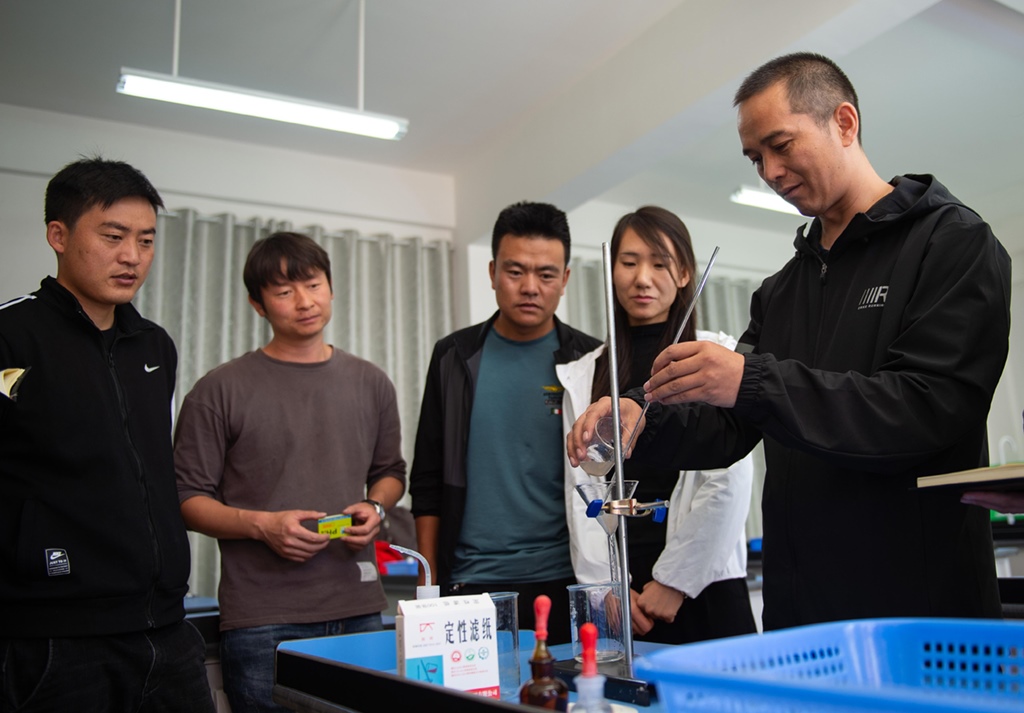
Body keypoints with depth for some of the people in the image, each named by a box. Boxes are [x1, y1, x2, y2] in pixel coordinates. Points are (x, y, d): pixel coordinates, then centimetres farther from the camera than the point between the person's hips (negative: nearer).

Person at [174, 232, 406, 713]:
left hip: (359, 608, 4)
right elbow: (187, 498, -1)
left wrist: (376, 507, 0)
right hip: (262, 619, -3)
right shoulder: (221, 391, -2)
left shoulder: (371, 384, 10)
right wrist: (261, 524, -16)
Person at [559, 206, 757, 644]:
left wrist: (674, 580, -8)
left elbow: (729, 481, -7)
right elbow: (579, 487, 6)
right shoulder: (582, 376, 9)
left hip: (703, 586, -2)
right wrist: (607, 585, -3)